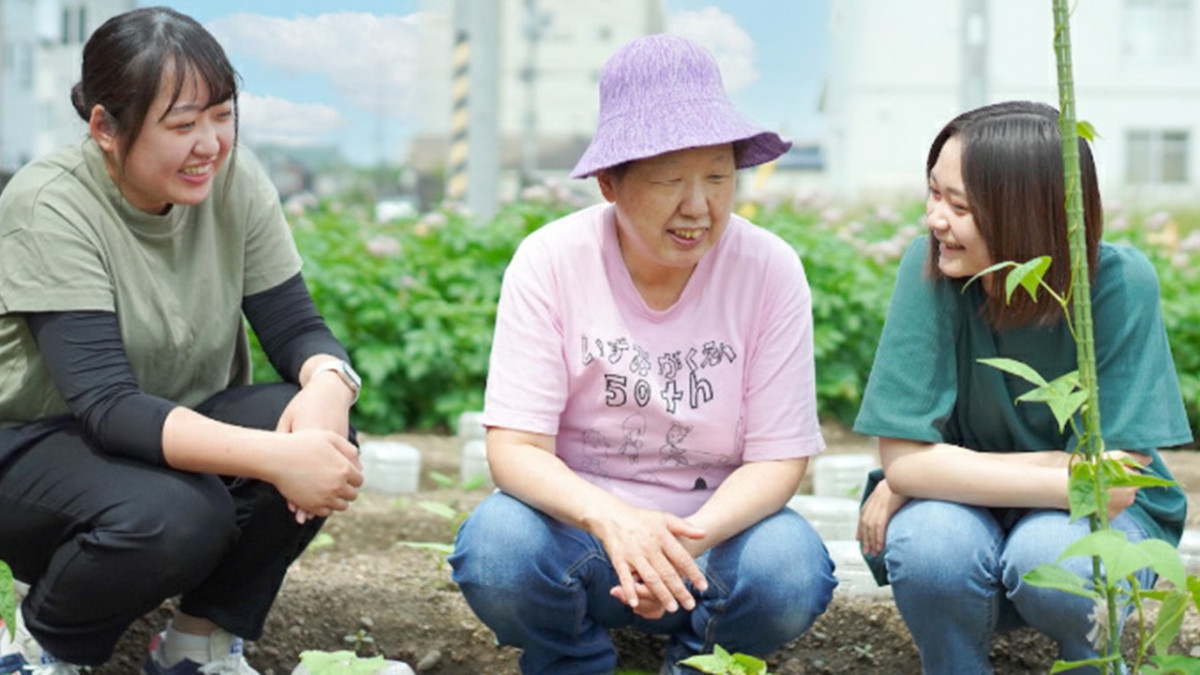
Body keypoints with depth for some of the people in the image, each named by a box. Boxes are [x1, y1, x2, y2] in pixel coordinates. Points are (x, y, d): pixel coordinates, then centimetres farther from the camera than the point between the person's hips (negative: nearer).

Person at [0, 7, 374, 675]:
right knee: (171, 517, -36)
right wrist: (272, 456, -46)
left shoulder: (235, 181, -9)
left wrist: (327, 390, -34)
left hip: (180, 427, 5)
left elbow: (299, 328, -8)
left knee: (325, 438, -24)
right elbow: (106, 405, -32)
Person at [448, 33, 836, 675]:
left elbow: (778, 458, -9)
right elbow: (514, 446, -16)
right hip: (578, 522, 0)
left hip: (714, 528, 1)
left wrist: (691, 537, -30)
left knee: (791, 575, -31)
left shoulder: (770, 270, -10)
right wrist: (613, 520, -37)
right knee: (496, 551, -33)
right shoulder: (550, 261, -12)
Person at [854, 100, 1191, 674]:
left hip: (1088, 522, 0)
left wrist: (941, 470, -19)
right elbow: (903, 458, -21)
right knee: (929, 544, -32)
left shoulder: (1120, 283, -20)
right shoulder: (930, 268, -19)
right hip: (972, 513, 1)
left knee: (1048, 554, -33)